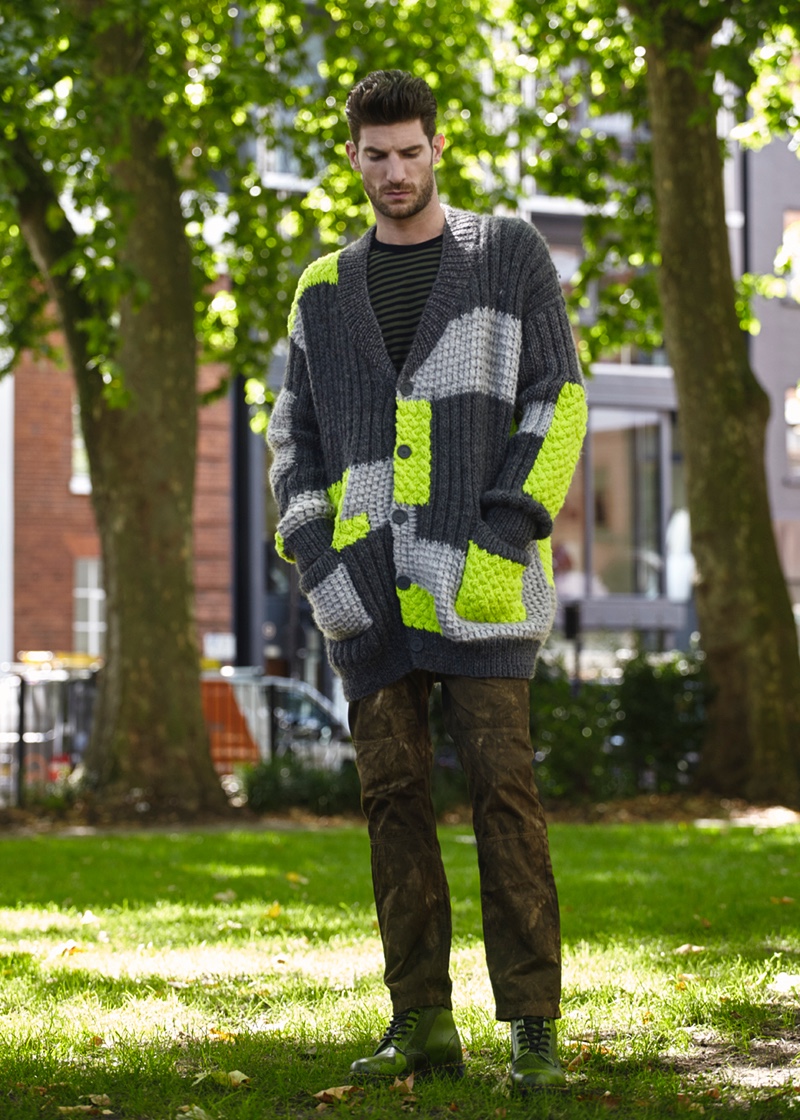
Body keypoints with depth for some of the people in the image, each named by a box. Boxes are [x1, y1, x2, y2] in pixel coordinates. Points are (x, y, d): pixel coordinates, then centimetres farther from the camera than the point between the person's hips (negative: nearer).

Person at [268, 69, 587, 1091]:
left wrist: (510, 528, -11)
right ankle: (422, 1023, 7)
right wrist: (313, 555, 3)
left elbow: (557, 399, 1)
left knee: (501, 785, -8)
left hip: (479, 581, -3)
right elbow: (296, 433, 18)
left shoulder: (509, 255, 6)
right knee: (392, 790, 2)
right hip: (371, 585, 4)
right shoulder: (326, 289, 15)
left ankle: (533, 1026, -5)